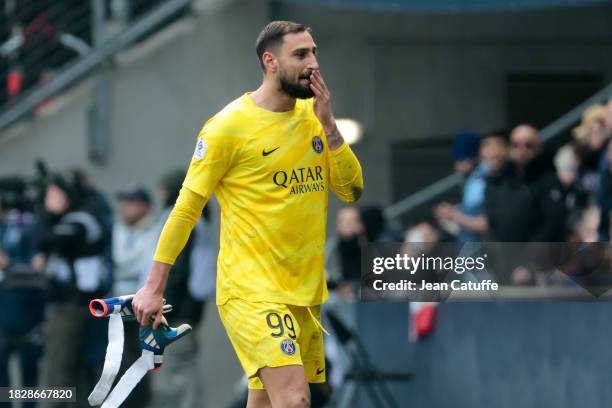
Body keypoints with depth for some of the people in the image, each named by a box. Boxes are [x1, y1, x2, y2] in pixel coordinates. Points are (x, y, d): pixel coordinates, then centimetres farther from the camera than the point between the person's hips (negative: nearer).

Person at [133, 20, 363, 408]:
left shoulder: (313, 115, 9)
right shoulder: (229, 125, -9)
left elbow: (352, 191, 5)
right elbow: (187, 208, -6)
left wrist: (328, 125, -7)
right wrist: (154, 288, -5)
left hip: (304, 290, 6)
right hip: (251, 291, -6)